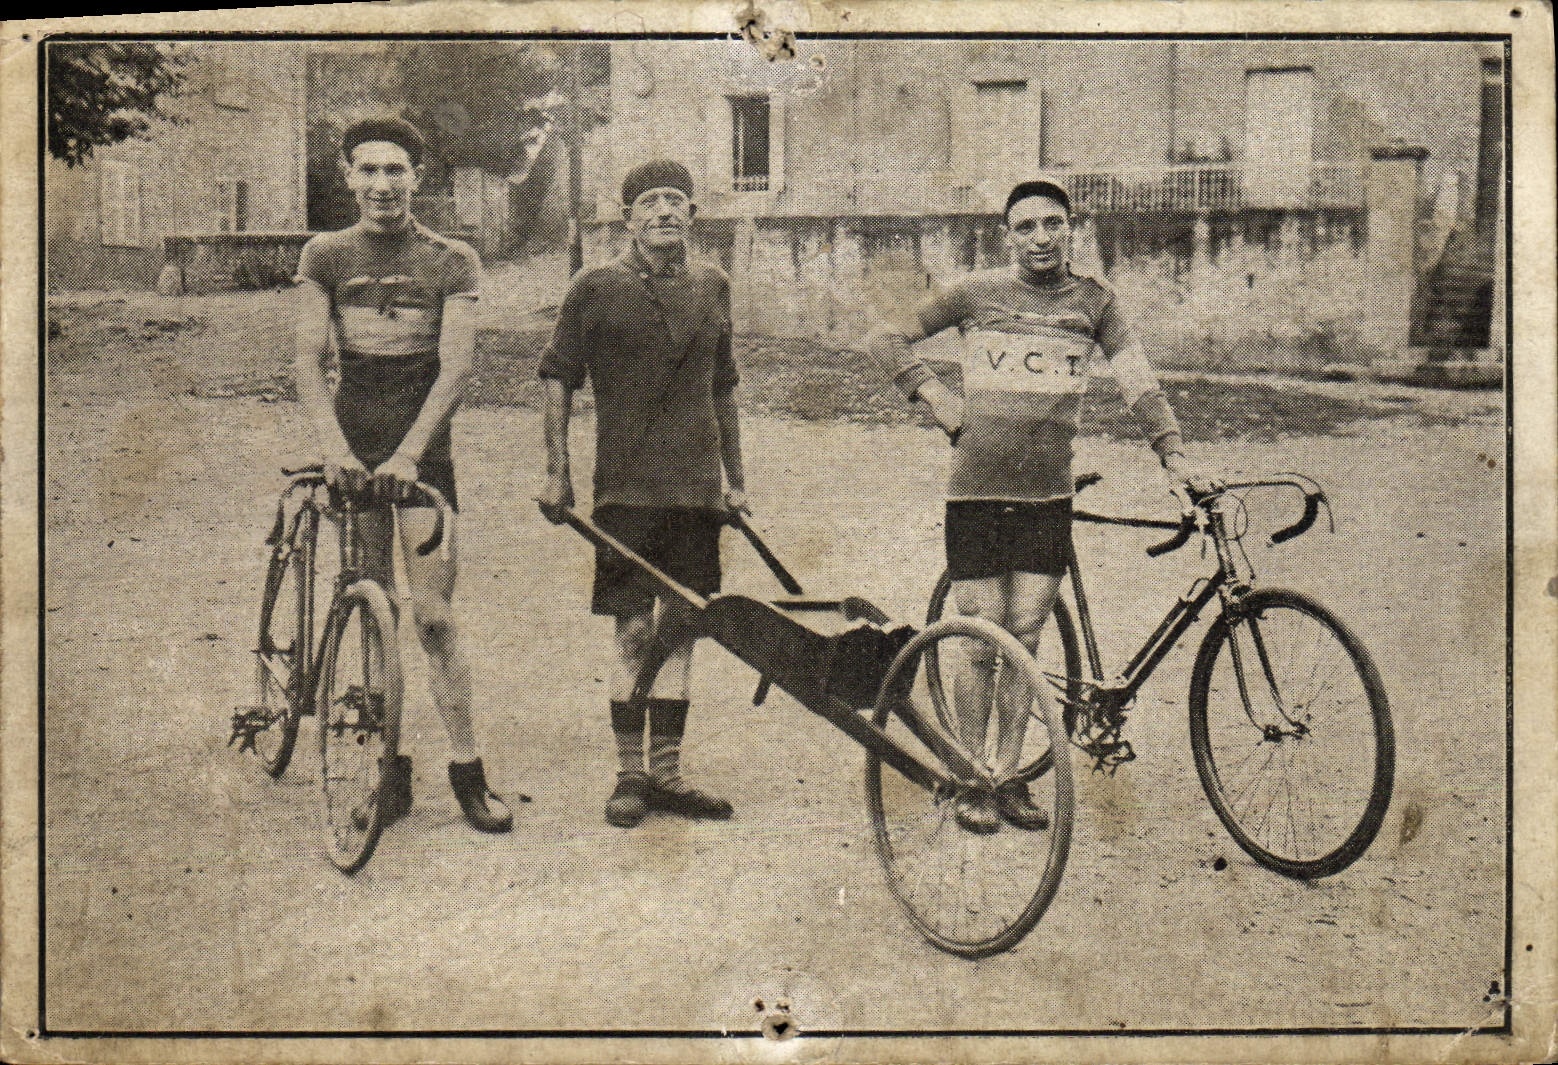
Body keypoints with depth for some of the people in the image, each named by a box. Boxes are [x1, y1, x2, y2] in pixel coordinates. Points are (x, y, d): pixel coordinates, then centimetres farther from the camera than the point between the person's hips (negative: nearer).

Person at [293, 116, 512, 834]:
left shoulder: (452, 263, 1)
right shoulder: (325, 257, 5)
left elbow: (456, 368, -9)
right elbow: (308, 362, -5)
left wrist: (406, 452, -21)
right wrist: (335, 447, -21)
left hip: (425, 450, -2)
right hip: (353, 446, 2)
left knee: (432, 615, -7)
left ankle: (468, 771, 0)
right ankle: (391, 762, 14)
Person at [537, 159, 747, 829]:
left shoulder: (712, 287, 12)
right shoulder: (596, 289, -1)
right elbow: (558, 377, 2)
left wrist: (735, 477, 19)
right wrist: (557, 471, -5)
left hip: (696, 486, 4)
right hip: (627, 486, -4)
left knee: (680, 631, 7)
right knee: (634, 632, -4)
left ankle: (666, 774, 17)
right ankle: (629, 775, 8)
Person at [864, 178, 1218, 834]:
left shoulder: (1093, 301, 9)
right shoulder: (978, 293, 3)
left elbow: (1136, 380, 1)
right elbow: (884, 338, 8)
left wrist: (1173, 454, -11)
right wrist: (934, 394, -3)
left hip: (1048, 493, 2)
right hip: (977, 488, -2)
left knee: (1025, 635, 3)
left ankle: (1009, 779, 15)